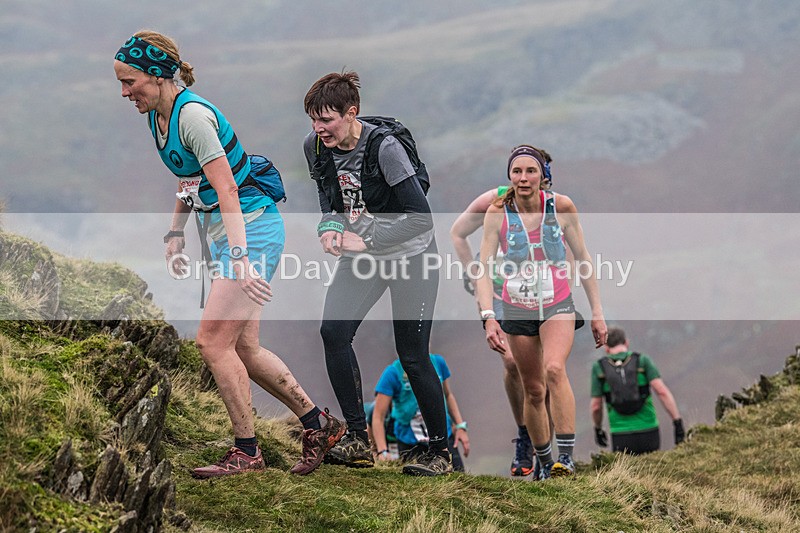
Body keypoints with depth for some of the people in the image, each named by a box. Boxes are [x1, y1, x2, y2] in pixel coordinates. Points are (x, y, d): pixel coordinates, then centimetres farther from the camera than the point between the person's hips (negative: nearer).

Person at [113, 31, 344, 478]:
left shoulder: (193, 114, -21)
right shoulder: (158, 115, 8)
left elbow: (226, 190, -26)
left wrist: (240, 260, -31)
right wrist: (176, 235, 18)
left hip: (252, 229, -10)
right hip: (228, 236, 10)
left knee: (214, 341, -11)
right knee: (244, 348, 9)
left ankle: (247, 451, -1)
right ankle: (319, 425, 20)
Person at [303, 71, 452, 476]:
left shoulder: (384, 147, -27)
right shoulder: (315, 146, -8)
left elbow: (421, 217, -28)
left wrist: (366, 241, -31)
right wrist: (329, 227, -9)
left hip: (409, 255, -6)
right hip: (361, 256, 6)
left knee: (412, 355, -6)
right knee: (333, 332, -12)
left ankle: (440, 452, 8)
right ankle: (357, 440, -4)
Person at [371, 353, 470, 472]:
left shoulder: (437, 362, 1)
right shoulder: (392, 372, -12)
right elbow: (378, 417, -15)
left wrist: (460, 426, 9)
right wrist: (383, 452, -27)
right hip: (410, 443, -3)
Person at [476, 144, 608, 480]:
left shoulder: (562, 207, -9)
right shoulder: (497, 213, -10)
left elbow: (583, 258, 2)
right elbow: (483, 269, -12)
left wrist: (597, 313, 2)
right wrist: (488, 318, -25)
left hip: (558, 306, -1)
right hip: (517, 311, 1)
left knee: (554, 369, -27)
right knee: (533, 390, 7)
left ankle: (566, 456, -28)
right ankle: (544, 463, 25)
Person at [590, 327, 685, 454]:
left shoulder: (599, 367, 2)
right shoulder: (643, 360, 0)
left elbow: (596, 406, 3)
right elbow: (662, 391, -12)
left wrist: (598, 429, 22)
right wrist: (678, 423, -12)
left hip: (621, 438, -1)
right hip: (648, 433, 1)